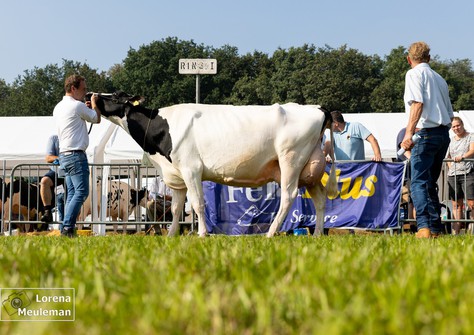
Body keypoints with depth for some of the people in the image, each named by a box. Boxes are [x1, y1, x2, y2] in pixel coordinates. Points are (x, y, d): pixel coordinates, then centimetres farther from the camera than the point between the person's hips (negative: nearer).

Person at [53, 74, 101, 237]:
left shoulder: (59, 107, 16)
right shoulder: (77, 105, -11)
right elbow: (97, 118, 1)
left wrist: (86, 108, 25)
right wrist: (94, 103, 18)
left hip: (64, 155, 10)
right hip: (76, 154, -10)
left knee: (72, 193, 9)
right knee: (82, 192, -11)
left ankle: (66, 230, 4)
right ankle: (67, 227, -20)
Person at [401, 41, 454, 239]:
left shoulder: (414, 74, -1)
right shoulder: (439, 78, 22)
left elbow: (417, 103, -17)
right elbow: (450, 114, 21)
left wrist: (409, 133, -23)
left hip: (426, 133, -8)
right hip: (444, 134, 8)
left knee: (419, 182, -13)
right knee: (430, 183, 15)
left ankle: (424, 227, -27)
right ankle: (435, 228, 11)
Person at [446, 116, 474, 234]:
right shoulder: (451, 141, 21)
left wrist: (462, 157, -27)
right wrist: (450, 167, 10)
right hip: (453, 175, 5)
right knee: (456, 205, 2)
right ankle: (455, 232, 1)